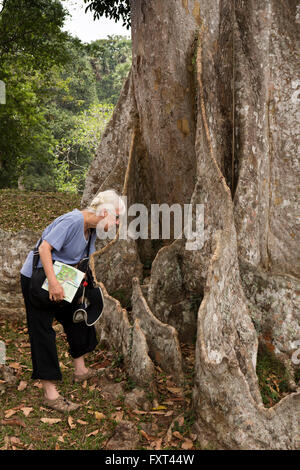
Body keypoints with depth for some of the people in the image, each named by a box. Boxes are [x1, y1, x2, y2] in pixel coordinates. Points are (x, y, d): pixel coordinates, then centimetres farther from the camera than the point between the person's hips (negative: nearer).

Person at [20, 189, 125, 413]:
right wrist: (53, 283, -36)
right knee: (43, 331, -6)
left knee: (75, 316, 18)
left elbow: (82, 262, 13)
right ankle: (50, 393, -2)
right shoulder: (73, 221, -26)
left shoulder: (91, 229, 3)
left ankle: (80, 370, 35)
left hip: (59, 278, 10)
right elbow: (44, 248, -31)